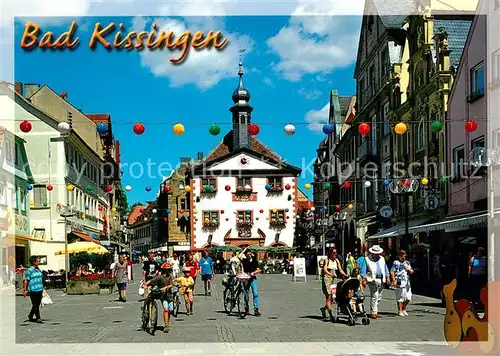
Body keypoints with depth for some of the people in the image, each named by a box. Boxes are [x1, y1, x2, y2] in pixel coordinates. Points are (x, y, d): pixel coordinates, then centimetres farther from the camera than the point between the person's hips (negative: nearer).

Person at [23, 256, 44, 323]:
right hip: (33, 290, -7)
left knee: (37, 304, 12)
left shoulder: (38, 270, 14)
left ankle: (30, 316, 26)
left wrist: (42, 289, 22)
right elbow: (26, 280, -8)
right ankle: (38, 318, 0)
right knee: (35, 305, -3)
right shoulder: (29, 270, -7)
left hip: (39, 290, 7)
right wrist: (25, 290, -11)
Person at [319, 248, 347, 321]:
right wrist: (331, 275, -30)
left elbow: (340, 270, 8)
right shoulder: (326, 260, -2)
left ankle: (323, 309, 26)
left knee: (334, 297, 1)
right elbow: (325, 270, -13)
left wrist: (345, 275, -11)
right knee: (329, 297, -11)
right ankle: (331, 315, -13)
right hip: (327, 279, -5)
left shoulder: (337, 261, 14)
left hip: (334, 279, 5)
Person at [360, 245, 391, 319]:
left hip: (381, 280, 6)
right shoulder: (367, 260, 2)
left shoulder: (382, 259, 18)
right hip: (372, 280, -6)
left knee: (379, 297, 8)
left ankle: (375, 312, 15)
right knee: (374, 296, -14)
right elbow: (363, 271, -2)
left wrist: (388, 277, 11)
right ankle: (373, 313, -12)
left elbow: (386, 269, 20)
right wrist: (364, 279, -11)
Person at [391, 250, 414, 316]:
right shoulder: (396, 263, -1)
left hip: (407, 282, 6)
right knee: (400, 297, -3)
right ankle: (400, 311, 6)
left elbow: (411, 271, 19)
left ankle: (403, 309, 23)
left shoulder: (407, 262, 17)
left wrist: (410, 270, -4)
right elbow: (392, 272, -4)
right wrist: (394, 280, -13)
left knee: (408, 297, 5)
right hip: (399, 283, -6)